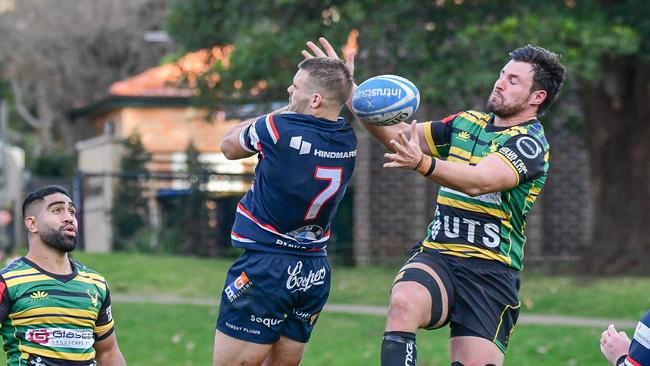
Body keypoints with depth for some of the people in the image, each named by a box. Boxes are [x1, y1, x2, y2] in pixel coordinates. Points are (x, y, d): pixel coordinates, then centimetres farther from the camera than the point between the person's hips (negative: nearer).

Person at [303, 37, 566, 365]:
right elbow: (398, 134, 18)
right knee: (403, 302, -30)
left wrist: (423, 163, -40)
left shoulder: (530, 143, -6)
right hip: (436, 255, 4)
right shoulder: (467, 123, 15)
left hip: (490, 273, -4)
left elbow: (479, 181, -23)